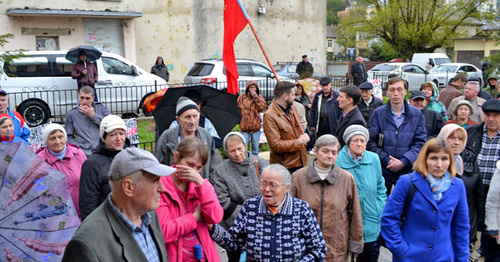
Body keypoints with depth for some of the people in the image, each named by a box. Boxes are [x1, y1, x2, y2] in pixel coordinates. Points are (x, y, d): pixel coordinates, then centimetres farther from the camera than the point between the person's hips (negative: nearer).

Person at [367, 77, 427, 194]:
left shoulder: (417, 114, 4)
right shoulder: (378, 113, 1)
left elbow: (420, 143, 0)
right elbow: (370, 141, -3)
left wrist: (403, 161, -12)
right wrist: (386, 159, -14)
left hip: (407, 170, 1)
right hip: (382, 170, 0)